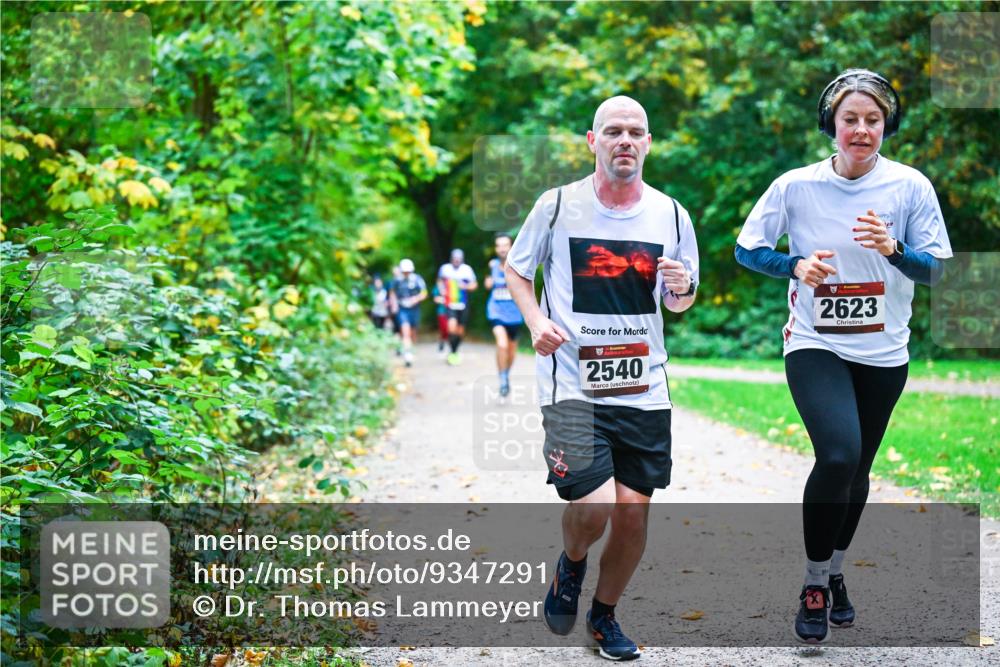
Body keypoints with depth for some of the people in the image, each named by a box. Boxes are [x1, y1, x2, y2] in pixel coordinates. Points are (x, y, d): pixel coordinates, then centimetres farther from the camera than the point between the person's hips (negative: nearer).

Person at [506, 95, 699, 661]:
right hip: (572, 385, -3)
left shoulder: (670, 213, 6)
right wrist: (536, 322, -6)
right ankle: (571, 564, 19)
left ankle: (606, 614, 29)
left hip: (644, 388, 3)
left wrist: (683, 287, -7)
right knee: (594, 505, -17)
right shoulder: (558, 205, -3)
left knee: (634, 513, 4)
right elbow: (517, 269, 11)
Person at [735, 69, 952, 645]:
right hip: (816, 345, -3)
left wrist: (893, 249, -24)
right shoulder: (797, 186, -7)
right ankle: (814, 584, -5)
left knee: (858, 469, 14)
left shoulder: (911, 186, -5)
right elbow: (747, 249, 1)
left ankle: (836, 575, 38)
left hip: (884, 353, 3)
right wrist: (796, 265, -18)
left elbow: (936, 269, -3)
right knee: (839, 455, -23)